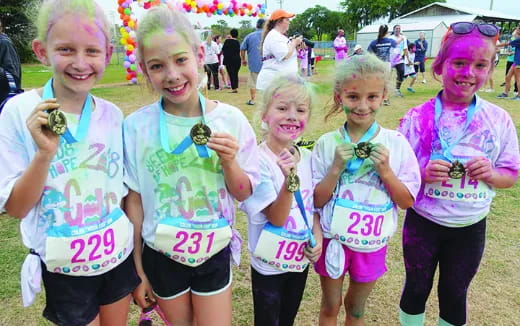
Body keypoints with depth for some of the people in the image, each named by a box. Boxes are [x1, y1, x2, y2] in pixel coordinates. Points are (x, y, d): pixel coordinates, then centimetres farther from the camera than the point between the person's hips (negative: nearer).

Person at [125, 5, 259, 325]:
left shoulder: (230, 119, -13)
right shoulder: (136, 126, -14)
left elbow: (244, 194, -4)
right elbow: (134, 201, -5)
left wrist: (229, 161, -24)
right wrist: (137, 269, 2)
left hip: (214, 253, 0)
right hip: (161, 256, 0)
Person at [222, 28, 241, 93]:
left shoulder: (227, 41, -8)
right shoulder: (237, 42, 4)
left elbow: (223, 50, -4)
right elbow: (238, 51, 10)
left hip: (229, 59, -4)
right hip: (237, 59, 4)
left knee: (231, 74, -1)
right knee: (235, 74, 12)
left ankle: (233, 88, -5)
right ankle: (236, 87, 13)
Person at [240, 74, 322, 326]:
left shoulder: (307, 157, -5)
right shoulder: (258, 161, -23)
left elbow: (314, 204, 6)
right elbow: (276, 218, -24)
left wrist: (317, 237, -10)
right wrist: (289, 180, -39)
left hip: (301, 260, 5)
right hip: (269, 265, -5)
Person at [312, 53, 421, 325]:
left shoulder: (396, 144, -11)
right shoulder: (327, 143, -12)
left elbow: (407, 202, -6)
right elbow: (316, 201, -9)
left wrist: (386, 171, -22)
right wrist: (336, 168, -23)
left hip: (371, 244, 0)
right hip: (333, 240, 0)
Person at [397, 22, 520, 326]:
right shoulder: (418, 117, -12)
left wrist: (491, 174, -19)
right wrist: (422, 173, -26)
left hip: (470, 227, 2)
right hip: (422, 222, -1)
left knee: (455, 294, 20)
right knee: (416, 289, 17)